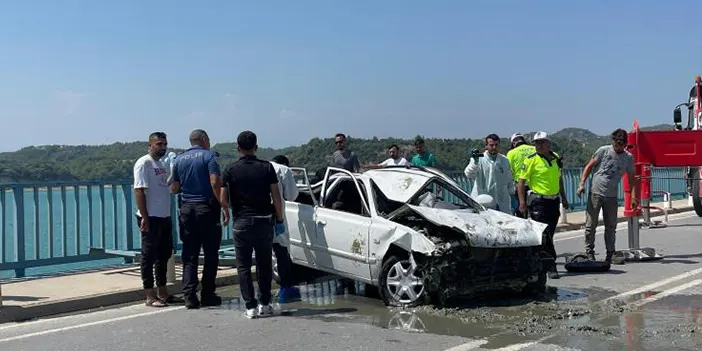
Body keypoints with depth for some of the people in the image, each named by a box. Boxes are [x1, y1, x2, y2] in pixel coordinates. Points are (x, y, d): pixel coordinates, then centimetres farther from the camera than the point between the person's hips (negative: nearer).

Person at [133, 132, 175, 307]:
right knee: (149, 257, -2)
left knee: (164, 255, 14)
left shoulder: (161, 164, 16)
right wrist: (144, 218, -20)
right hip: (151, 218, -9)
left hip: (164, 217, 9)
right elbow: (138, 191, -16)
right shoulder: (144, 163, -9)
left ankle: (162, 292, 24)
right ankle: (150, 296, 2)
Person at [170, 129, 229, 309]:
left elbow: (174, 188, 11)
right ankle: (207, 295, 7)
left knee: (189, 256, 6)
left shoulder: (179, 159, 11)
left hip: (186, 209, 5)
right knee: (211, 255, 5)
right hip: (207, 208, -4)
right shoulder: (208, 156, -5)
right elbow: (215, 182, -16)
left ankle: (190, 297, 0)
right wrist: (224, 207, -14)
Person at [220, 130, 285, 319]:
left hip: (241, 222, -1)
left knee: (243, 266, 6)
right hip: (263, 221, 1)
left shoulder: (230, 170, -3)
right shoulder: (266, 167, -2)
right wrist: (279, 220, 5)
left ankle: (250, 306, 2)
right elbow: (276, 197, -4)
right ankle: (264, 304, 15)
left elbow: (224, 200, -3)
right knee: (264, 264, 12)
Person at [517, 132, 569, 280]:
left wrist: (563, 198, 22)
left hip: (553, 201, 6)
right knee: (544, 236, -10)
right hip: (538, 202, -6)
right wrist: (522, 202, -16)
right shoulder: (531, 160, -7)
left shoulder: (556, 158, 11)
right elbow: (521, 181, -9)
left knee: (549, 234, 11)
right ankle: (551, 267, -8)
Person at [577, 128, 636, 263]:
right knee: (591, 225, -1)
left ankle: (610, 253, 17)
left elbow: (631, 178, 11)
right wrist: (582, 183, -10)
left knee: (611, 226, 7)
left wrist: (633, 197, 6)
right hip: (595, 193, -3)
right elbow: (589, 166, 0)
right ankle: (589, 252, 10)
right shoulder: (604, 151, -3)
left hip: (612, 196, 3)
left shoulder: (628, 158, 5)